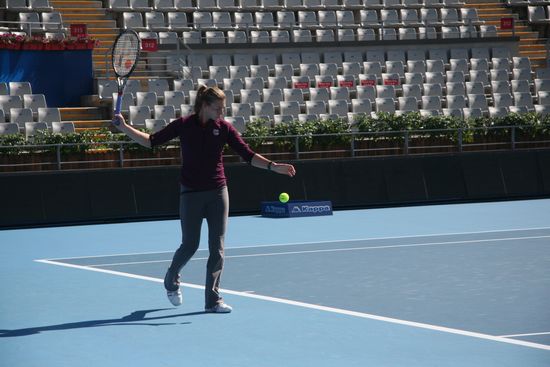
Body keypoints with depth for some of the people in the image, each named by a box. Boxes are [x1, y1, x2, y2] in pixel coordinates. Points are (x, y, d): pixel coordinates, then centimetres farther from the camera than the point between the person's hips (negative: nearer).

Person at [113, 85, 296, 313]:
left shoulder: (224, 128, -1)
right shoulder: (184, 125, -5)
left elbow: (248, 155, -2)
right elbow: (151, 141, 2)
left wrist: (273, 166, -14)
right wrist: (124, 128, -6)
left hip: (217, 192, 2)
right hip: (191, 193, -2)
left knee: (217, 247, -1)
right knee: (190, 245, 1)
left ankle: (213, 299, 6)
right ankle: (171, 281, 31)